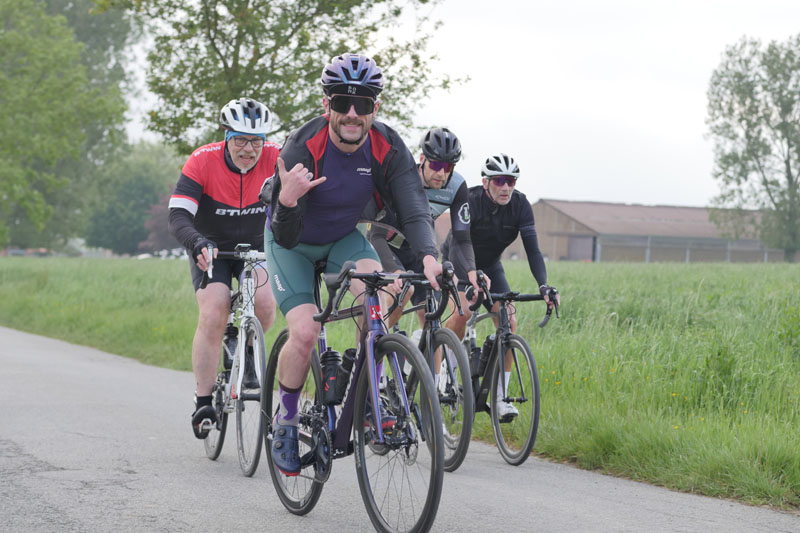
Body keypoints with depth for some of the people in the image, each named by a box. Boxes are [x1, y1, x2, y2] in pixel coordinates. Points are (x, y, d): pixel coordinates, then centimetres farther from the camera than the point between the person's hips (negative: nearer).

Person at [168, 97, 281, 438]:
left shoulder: (274, 160, -19)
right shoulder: (203, 161, -24)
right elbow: (178, 218, -28)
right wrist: (198, 244, -48)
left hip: (255, 246, 2)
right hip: (211, 249, -2)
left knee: (265, 304, -24)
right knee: (213, 316, -20)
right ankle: (203, 403, -13)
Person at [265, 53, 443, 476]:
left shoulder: (388, 148, -24)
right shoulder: (303, 147, -33)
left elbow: (413, 209, -31)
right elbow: (287, 238, -34)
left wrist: (428, 257, -51)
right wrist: (287, 199, -57)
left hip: (344, 236, 3)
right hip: (294, 240, -3)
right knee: (305, 333, -18)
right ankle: (286, 421, 7)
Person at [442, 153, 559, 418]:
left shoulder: (520, 205, -20)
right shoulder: (470, 202, -31)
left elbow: (532, 247, -24)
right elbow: (458, 245, -41)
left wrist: (544, 286, -39)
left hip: (490, 265, 4)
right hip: (459, 261, -4)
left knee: (509, 321, -13)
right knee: (463, 311, -29)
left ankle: (500, 395, -9)